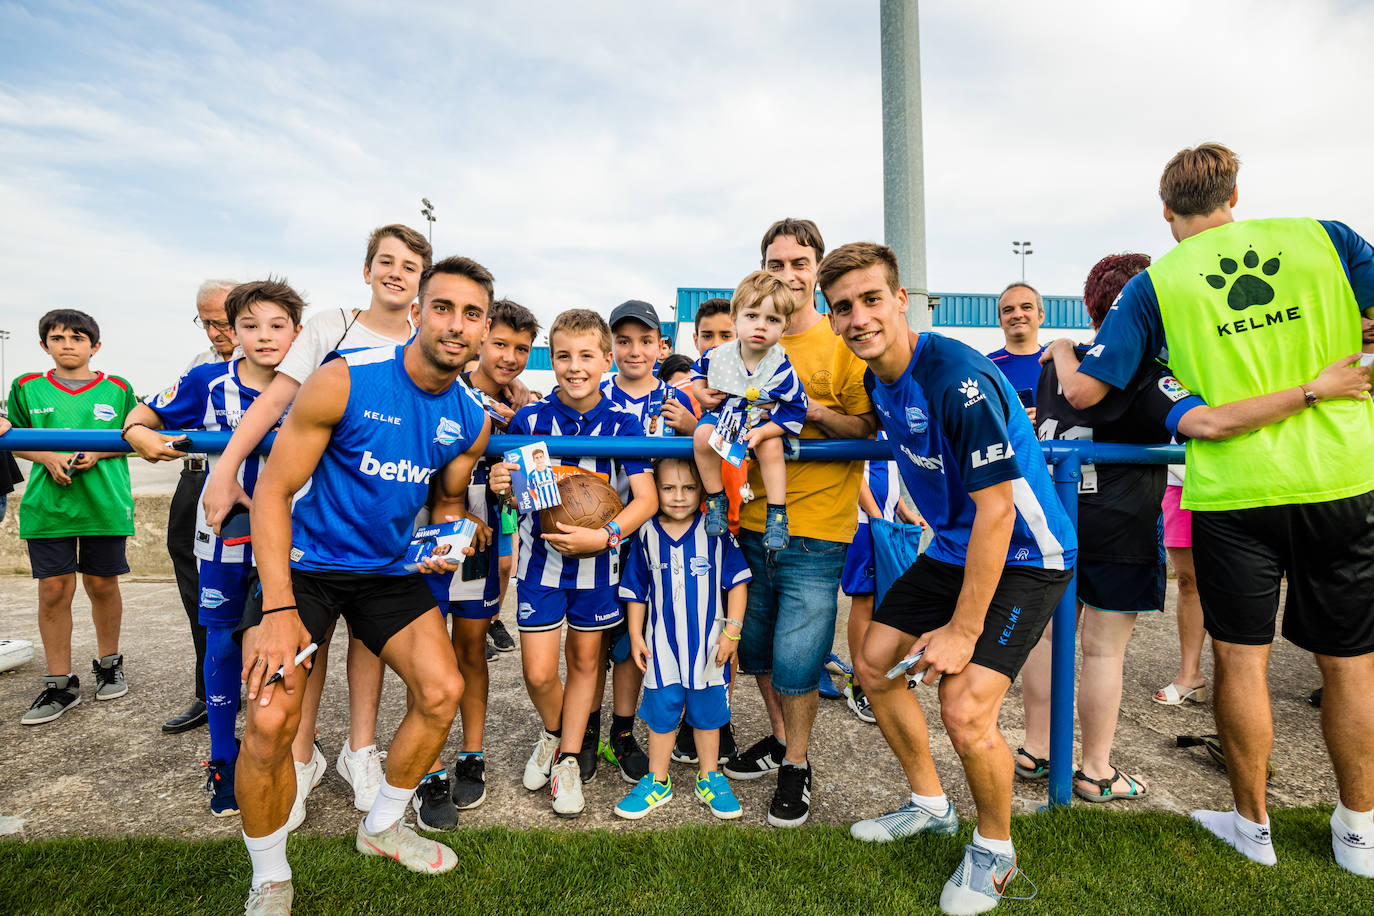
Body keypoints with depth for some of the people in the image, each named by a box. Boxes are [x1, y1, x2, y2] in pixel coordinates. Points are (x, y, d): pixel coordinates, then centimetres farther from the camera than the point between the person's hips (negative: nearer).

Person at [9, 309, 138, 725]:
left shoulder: (117, 389, 3)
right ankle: (60, 683, 14)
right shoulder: (27, 387, 7)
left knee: (102, 585, 8)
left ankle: (108, 664, 28)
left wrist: (97, 453, -11)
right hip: (48, 503, 1)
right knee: (53, 590, 2)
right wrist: (48, 457, -9)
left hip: (105, 503, -1)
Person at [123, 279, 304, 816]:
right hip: (224, 533, 1)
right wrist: (142, 437, -17)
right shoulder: (207, 381, -5)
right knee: (223, 642, 9)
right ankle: (222, 760, 27)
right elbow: (141, 418, 4)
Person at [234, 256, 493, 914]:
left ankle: (382, 827, 28)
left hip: (389, 570, 5)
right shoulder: (343, 383, -20)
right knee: (271, 721, -16)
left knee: (443, 690, 0)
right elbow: (273, 491, -17)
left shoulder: (472, 421, -4)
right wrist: (278, 609, -22)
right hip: (304, 563, -4)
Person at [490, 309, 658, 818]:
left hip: (598, 561, 0)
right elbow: (513, 489, 3)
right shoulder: (529, 421, -6)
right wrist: (500, 485, -21)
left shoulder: (623, 425, -8)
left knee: (585, 660, 14)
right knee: (538, 673, 0)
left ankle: (569, 758, 34)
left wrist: (602, 536, -26)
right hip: (541, 556, 0)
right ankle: (553, 733, 34)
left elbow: (647, 499, -13)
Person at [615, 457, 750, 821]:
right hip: (662, 645, 1)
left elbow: (737, 581, -4)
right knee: (661, 713, 13)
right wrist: (635, 635, 3)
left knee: (707, 712, 15)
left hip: (708, 644, -1)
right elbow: (636, 591, 4)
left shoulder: (716, 531, -9)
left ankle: (710, 778, 36)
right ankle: (657, 781, 33)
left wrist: (732, 630, -8)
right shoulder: (646, 535, -5)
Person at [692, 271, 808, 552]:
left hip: (763, 422, -2)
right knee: (702, 438, -26)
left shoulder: (782, 369, -21)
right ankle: (716, 500, -7)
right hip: (722, 414, 2)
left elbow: (794, 410, -16)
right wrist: (700, 392, -7)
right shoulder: (718, 355, -14)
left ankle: (777, 514, -15)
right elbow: (699, 369, 12)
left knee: (771, 448, -30)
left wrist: (762, 432, -26)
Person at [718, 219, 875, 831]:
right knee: (756, 646, 17)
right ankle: (779, 739, 42)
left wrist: (815, 410, -21)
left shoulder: (843, 343, -4)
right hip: (752, 522, 5)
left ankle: (797, 766, 26)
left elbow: (871, 430, -6)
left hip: (814, 532, -5)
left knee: (796, 658, 0)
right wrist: (703, 409, -4)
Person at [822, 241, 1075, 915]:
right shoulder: (878, 376, -2)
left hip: (1021, 556, -8)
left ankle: (994, 849, 15)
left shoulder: (959, 380, -27)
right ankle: (930, 805, 34)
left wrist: (962, 630, -22)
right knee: (873, 664, 11)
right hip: (952, 548, 9)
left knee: (964, 710, -19)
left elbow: (996, 509, -26)